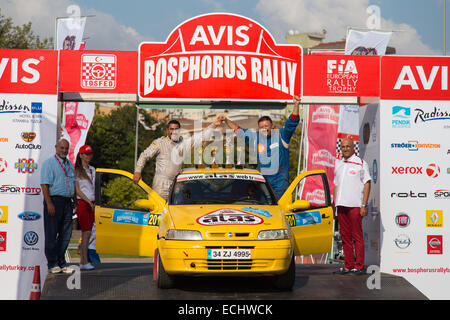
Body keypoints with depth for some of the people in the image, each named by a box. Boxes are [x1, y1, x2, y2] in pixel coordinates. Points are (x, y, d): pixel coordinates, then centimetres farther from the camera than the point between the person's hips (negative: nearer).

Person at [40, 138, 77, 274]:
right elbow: (44, 184, -11)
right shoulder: (49, 163, -4)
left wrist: (75, 202, 16)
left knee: (66, 233, 7)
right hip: (54, 200, -7)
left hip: (67, 202, 7)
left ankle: (61, 263, 15)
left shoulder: (69, 164, 18)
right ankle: (52, 264, 3)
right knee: (51, 234, -2)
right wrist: (49, 204, -18)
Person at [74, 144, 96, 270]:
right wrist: (89, 202, -11)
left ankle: (82, 261, 7)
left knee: (86, 233, 5)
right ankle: (85, 262, -15)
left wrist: (93, 203, 13)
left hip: (91, 204, 7)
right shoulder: (77, 170, -4)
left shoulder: (92, 169, 17)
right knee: (86, 232, -14)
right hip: (82, 203, -7)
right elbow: (77, 190, -9)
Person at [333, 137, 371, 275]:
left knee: (357, 236, -5)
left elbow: (367, 184, -4)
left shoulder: (360, 163, -1)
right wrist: (334, 205, 14)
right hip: (341, 205, 6)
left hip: (355, 205, -6)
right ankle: (348, 265, 13)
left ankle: (359, 266, -2)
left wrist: (364, 205, -11)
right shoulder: (338, 164, 16)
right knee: (345, 237, 8)